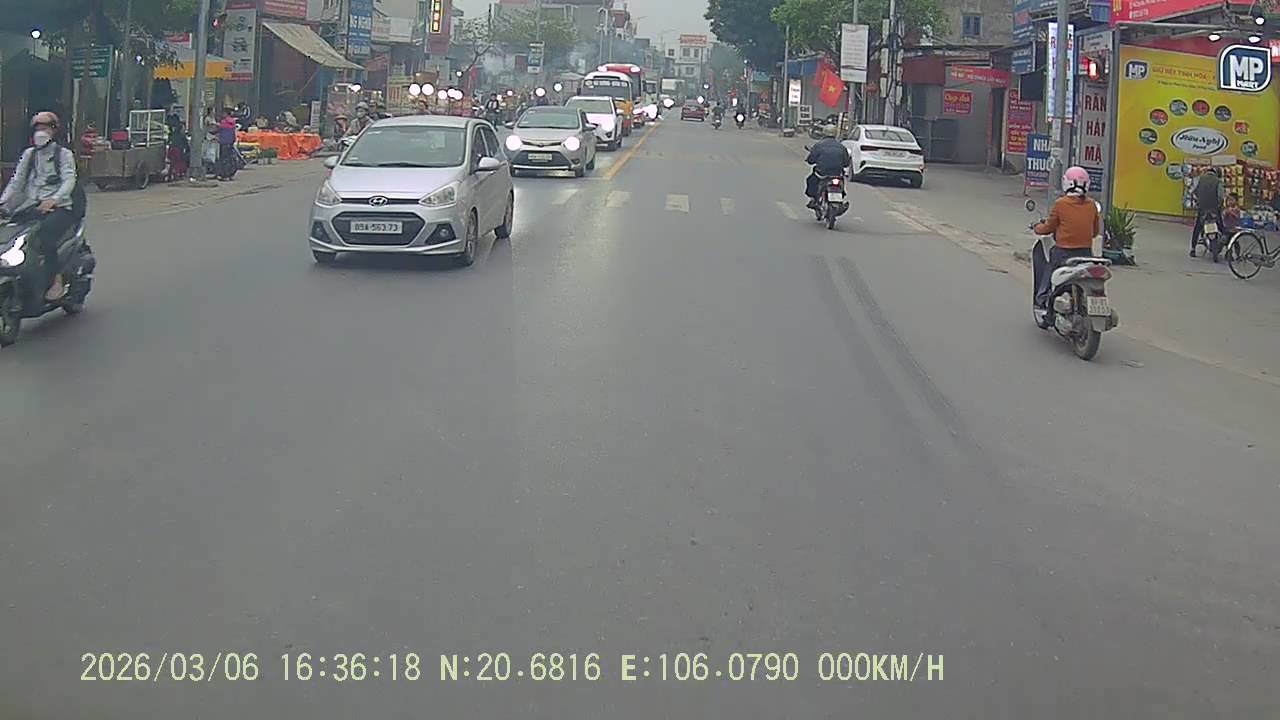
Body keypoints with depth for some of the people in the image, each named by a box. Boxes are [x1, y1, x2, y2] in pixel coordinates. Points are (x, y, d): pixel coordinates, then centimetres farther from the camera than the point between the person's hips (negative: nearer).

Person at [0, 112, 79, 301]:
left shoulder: (64, 154, 7)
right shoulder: (29, 154, 21)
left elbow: (69, 181, -9)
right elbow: (16, 181, 12)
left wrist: (53, 199, -28)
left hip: (58, 207, -5)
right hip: (31, 206, 5)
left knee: (44, 232, -35)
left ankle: (56, 280, -27)